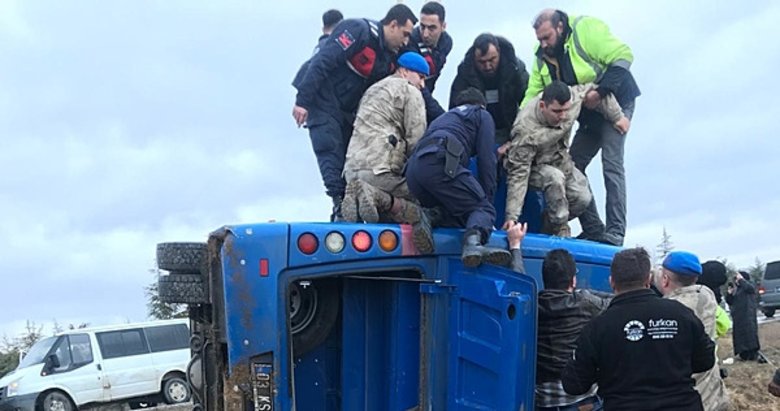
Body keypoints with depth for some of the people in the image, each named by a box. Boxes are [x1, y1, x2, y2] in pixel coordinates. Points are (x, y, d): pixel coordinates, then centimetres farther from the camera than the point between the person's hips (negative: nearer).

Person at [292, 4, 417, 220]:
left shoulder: (389, 56, 8)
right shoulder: (358, 31, -18)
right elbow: (322, 62, -24)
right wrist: (303, 101, -28)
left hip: (347, 110, 9)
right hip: (322, 100, -9)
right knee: (331, 152, -15)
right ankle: (340, 203, -19)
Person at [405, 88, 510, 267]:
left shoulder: (444, 117, 44)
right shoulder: (482, 115, 24)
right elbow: (486, 159, 10)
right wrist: (488, 198, 11)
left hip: (412, 171, 7)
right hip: (439, 163, -7)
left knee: (453, 214, 16)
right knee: (483, 208, -10)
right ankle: (473, 240, -42)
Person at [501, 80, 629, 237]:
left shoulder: (573, 98, -25)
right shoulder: (526, 131, -38)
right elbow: (518, 175, -35)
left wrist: (617, 117, 7)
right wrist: (512, 216, -37)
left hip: (560, 160, 6)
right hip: (534, 166, -6)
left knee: (583, 198, -10)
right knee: (554, 177, -37)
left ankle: (549, 226, 14)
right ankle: (560, 230, -18)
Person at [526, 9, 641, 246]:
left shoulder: (585, 30, -20)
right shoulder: (543, 59, 0)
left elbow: (623, 56, -24)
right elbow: (531, 98, -4)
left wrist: (600, 91, -32)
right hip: (588, 116, 8)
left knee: (611, 164, -16)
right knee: (573, 167, 3)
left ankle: (615, 233, -17)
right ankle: (592, 229, 8)